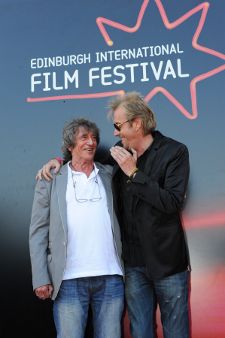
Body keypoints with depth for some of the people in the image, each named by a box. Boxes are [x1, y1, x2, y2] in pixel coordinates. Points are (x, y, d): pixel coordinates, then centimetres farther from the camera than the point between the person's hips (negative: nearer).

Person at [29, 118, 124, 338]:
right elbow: (38, 232, 3)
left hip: (111, 278, 2)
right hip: (69, 280, -2)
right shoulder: (50, 179, 7)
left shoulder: (110, 175, 14)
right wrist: (41, 279, -4)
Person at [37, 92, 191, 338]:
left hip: (167, 261, -3)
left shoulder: (175, 152, -8)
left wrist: (134, 173, -18)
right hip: (133, 263, 4)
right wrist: (59, 160, 4)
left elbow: (173, 202, -17)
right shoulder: (119, 153, 4)